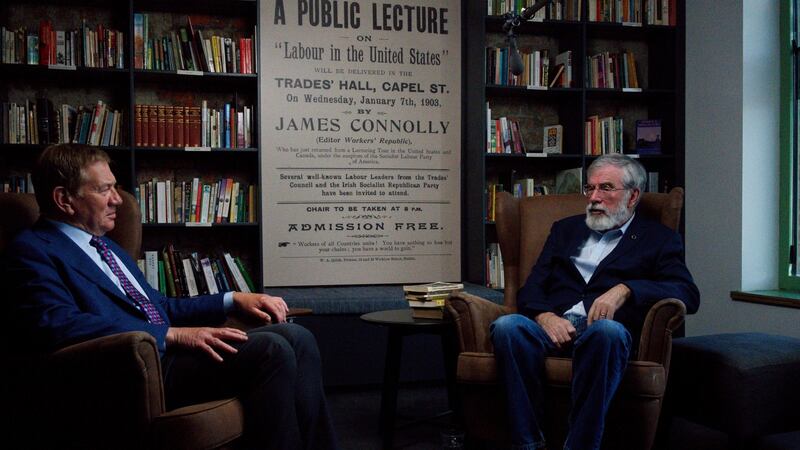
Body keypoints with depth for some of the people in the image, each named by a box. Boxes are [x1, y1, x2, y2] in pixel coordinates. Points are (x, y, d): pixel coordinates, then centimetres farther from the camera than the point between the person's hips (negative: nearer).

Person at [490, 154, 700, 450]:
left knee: (607, 330, -38)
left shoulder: (658, 239, 18)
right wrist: (545, 316, -8)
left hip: (606, 328, -2)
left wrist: (624, 289, -15)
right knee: (507, 325, -30)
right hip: (556, 326, 3)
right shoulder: (565, 229, 28)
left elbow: (688, 294, 1)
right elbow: (531, 289, 16)